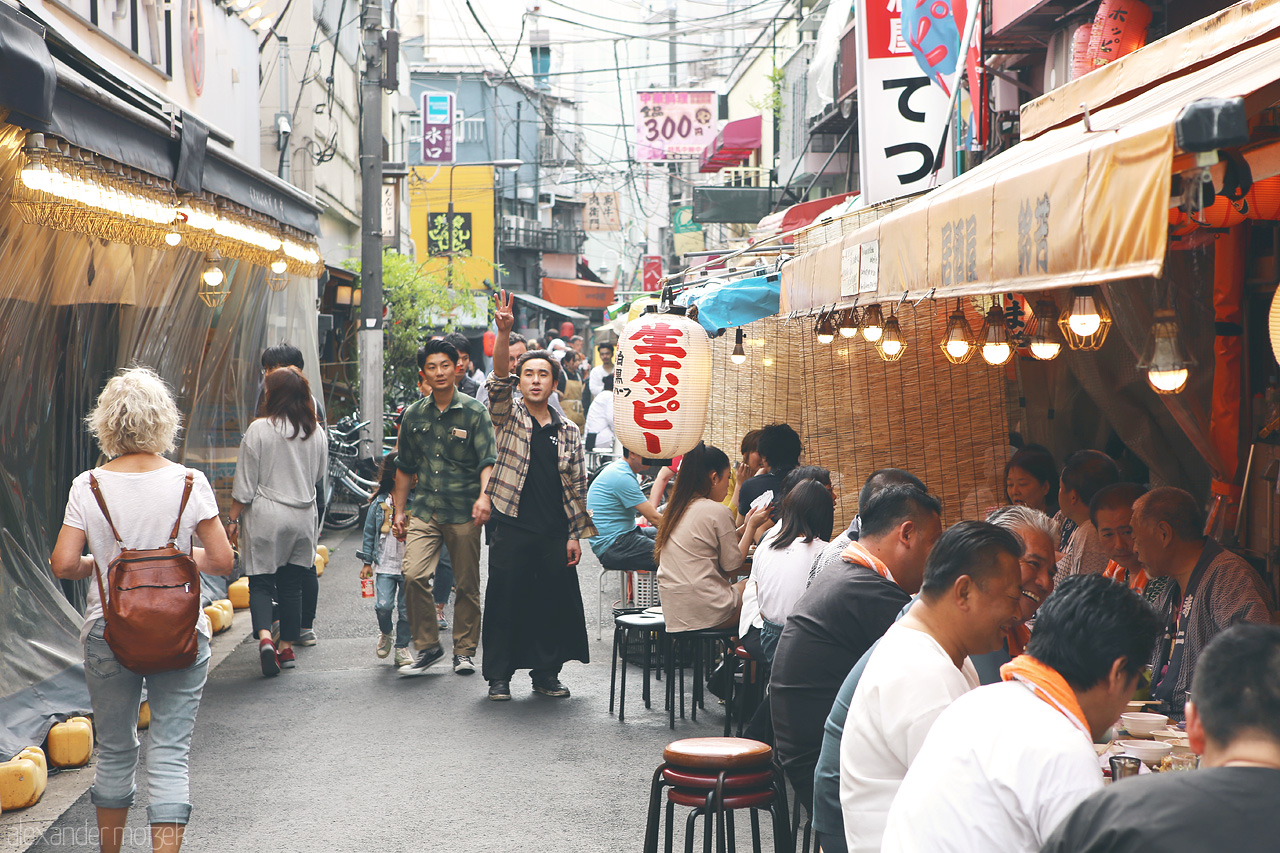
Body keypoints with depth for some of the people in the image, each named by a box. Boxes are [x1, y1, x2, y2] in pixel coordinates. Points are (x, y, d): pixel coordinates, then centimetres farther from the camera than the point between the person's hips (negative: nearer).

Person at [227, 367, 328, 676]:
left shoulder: (259, 429, -10)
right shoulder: (316, 432, 2)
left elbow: (245, 484, -8)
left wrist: (232, 518, 1)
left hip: (266, 515, -4)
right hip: (304, 517, 4)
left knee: (261, 583, 2)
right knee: (292, 585, 11)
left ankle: (264, 637, -19)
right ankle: (287, 648, 15)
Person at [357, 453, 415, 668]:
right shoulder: (379, 503, 3)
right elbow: (369, 533, 9)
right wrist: (367, 562, 8)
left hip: (409, 566, 0)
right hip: (385, 564, 0)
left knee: (406, 609, 2)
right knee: (383, 605, -11)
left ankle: (402, 648, 18)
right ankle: (385, 633, 19)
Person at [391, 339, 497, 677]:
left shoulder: (474, 412, -1)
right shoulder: (413, 415, 10)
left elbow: (488, 461, -8)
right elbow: (404, 467, 19)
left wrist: (484, 496, -26)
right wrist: (399, 510, 16)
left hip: (464, 511, -2)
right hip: (424, 510, 2)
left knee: (467, 586, 4)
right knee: (414, 576, -14)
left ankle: (464, 651, 20)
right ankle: (428, 646, 1)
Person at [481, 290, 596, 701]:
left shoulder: (568, 431, 9)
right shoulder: (508, 415, 2)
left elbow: (577, 486, 11)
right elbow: (497, 380, -17)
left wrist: (576, 534, 5)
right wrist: (504, 333, -32)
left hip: (555, 533, 3)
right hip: (512, 529, -3)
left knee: (554, 601, 7)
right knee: (505, 601, 1)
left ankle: (546, 672, 21)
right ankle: (499, 675, 11)